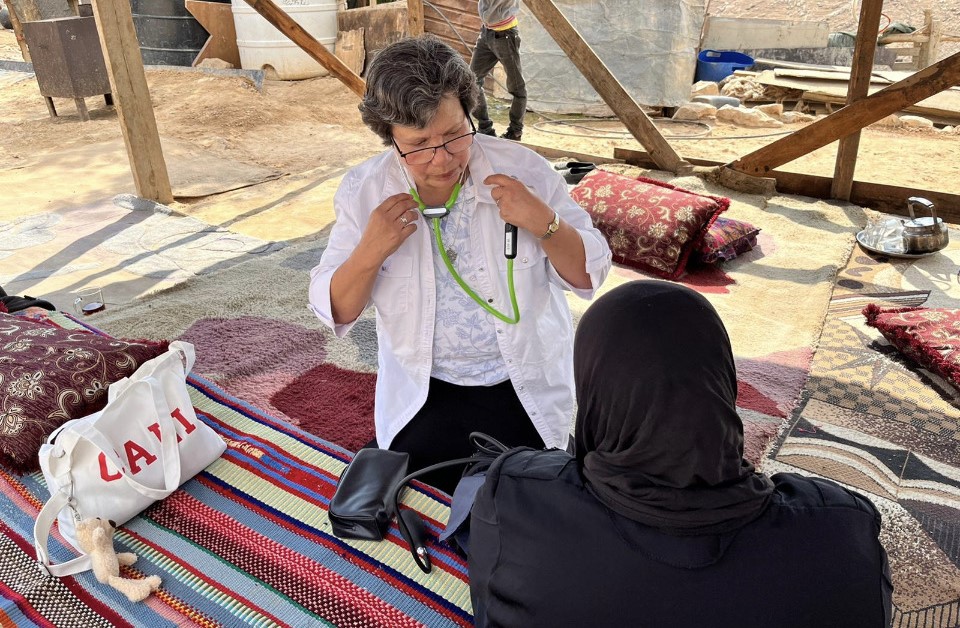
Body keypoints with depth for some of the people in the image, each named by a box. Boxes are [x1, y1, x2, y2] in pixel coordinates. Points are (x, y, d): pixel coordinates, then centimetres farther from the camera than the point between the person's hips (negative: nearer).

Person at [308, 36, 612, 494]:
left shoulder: (523, 170, -14)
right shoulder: (363, 191, -10)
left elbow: (589, 274, -8)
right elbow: (335, 312, -6)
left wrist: (544, 223, -27)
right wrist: (369, 252, -26)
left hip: (526, 388, 0)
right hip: (424, 395, 1)